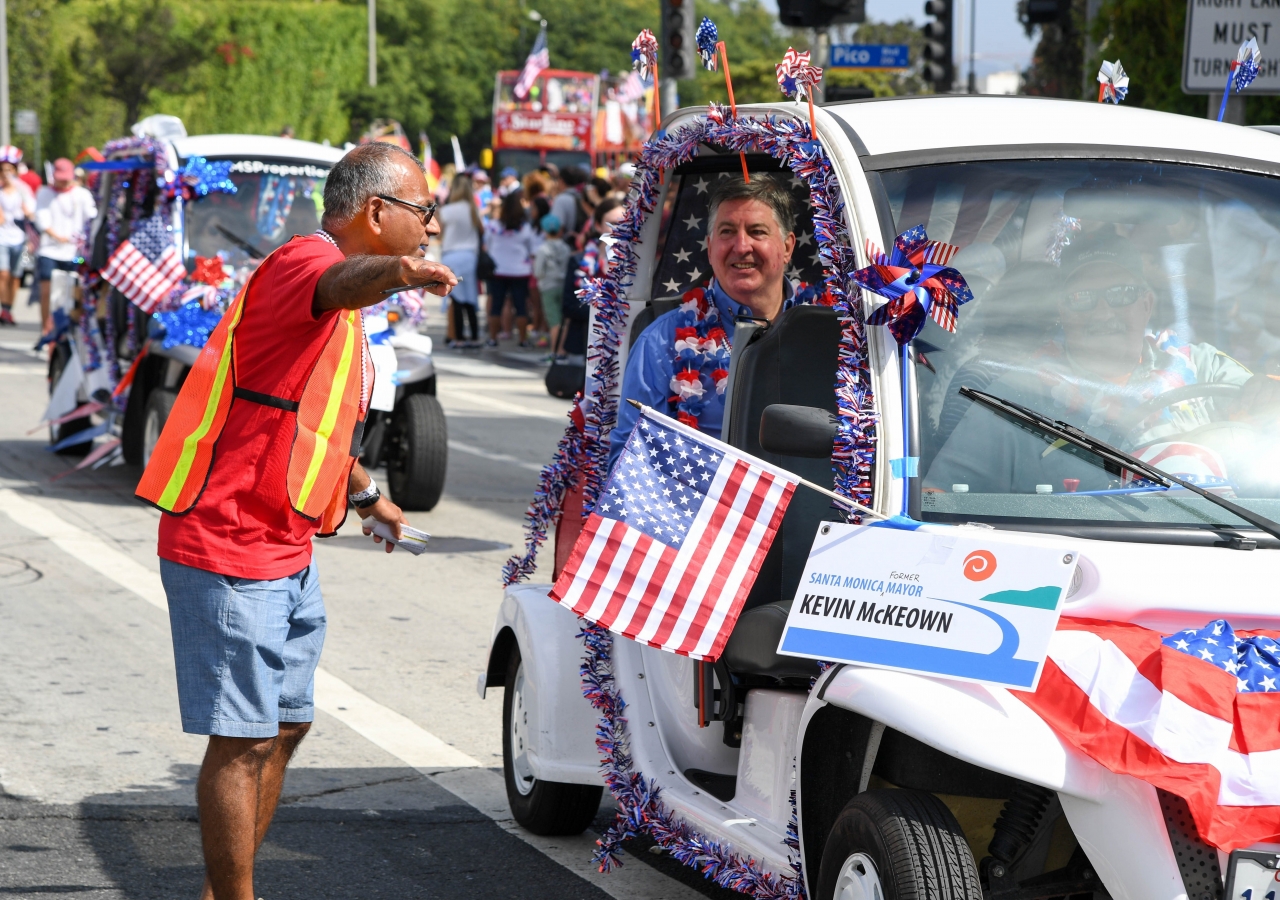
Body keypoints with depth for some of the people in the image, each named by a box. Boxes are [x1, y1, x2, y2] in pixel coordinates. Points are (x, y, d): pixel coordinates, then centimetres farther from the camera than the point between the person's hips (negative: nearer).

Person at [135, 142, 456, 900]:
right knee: (244, 741, -7)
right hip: (229, 550, -11)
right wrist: (396, 271, -66)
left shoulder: (344, 318, 16)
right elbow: (339, 284, -44)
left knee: (285, 728, 18)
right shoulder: (302, 263, -17)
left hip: (286, 553, 11)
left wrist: (365, 492, 46)